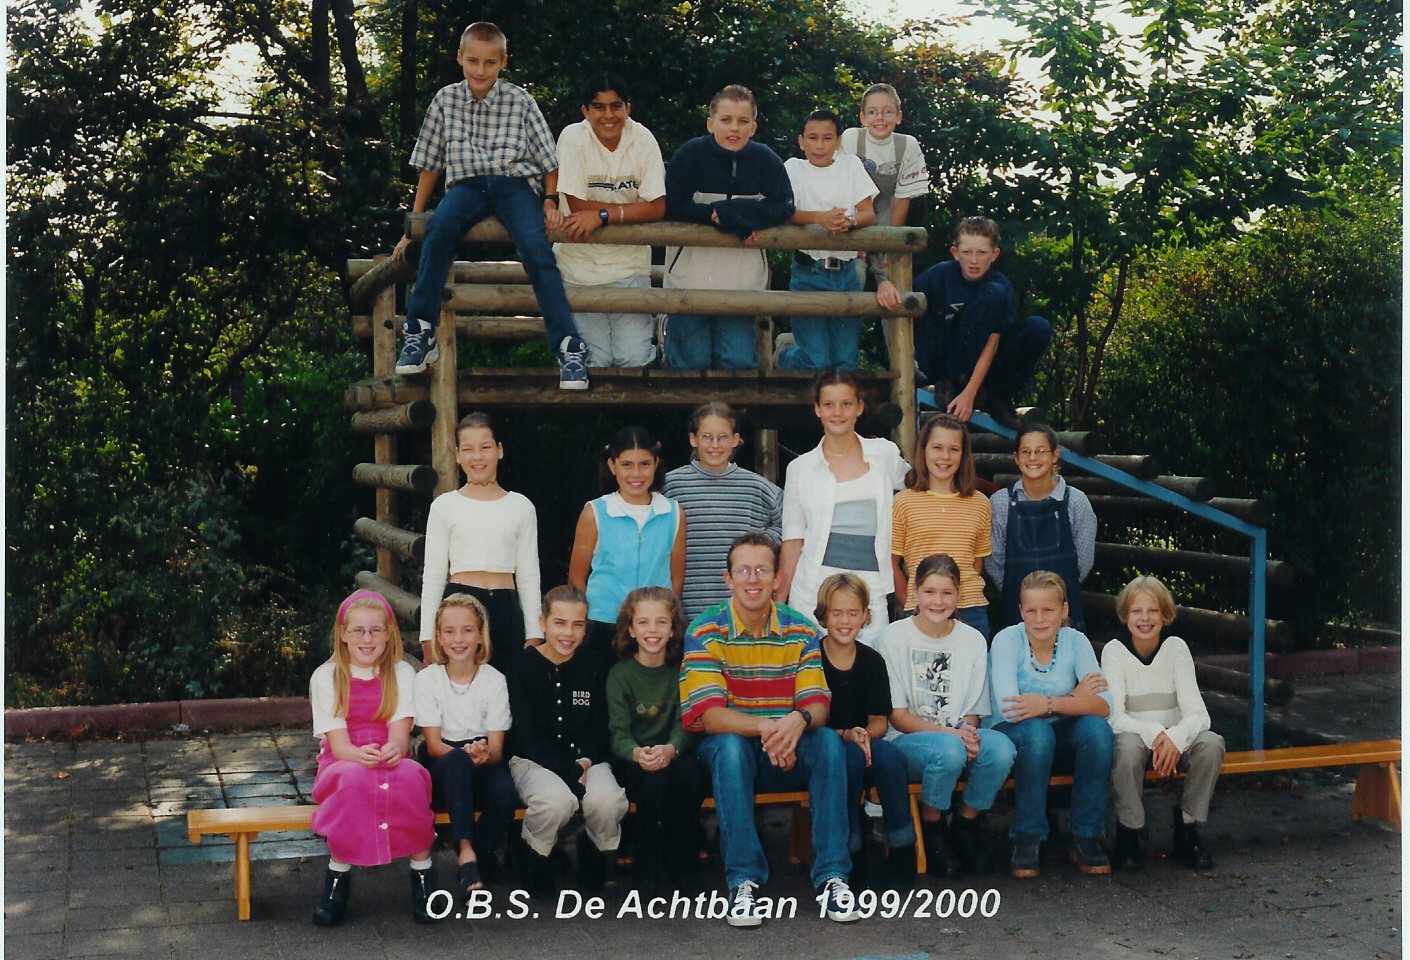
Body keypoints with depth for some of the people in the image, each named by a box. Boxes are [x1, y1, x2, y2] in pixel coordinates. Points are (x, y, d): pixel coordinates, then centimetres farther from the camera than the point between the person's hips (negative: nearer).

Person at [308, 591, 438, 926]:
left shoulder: (402, 674, 6)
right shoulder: (326, 677, 2)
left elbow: (400, 734, -7)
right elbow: (337, 742, -9)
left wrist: (395, 750, -33)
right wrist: (360, 755, -33)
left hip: (391, 763, 1)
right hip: (342, 765, -1)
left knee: (409, 775, -35)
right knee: (354, 778, -37)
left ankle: (422, 872, -21)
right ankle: (338, 875, -21)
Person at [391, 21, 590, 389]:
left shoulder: (519, 101, 3)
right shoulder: (446, 100, 8)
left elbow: (548, 160, 11)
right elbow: (429, 165, 14)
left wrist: (551, 201, -4)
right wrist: (413, 222, 14)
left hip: (514, 182, -1)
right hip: (467, 183, 1)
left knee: (536, 248, -30)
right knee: (437, 230, -32)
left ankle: (570, 348, -30)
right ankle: (420, 335, -27)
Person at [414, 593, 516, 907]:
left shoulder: (494, 680, 1)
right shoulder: (427, 679, -1)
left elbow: (496, 748, -4)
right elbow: (434, 744, -7)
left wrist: (484, 754, -29)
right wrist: (465, 754, -29)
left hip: (483, 766, 1)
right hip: (441, 768, -1)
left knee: (506, 793, -34)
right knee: (456, 760, -38)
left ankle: (471, 867, -17)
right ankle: (466, 852, -48)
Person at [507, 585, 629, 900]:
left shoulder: (594, 666, 6)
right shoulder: (524, 667, -3)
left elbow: (600, 727, 8)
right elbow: (528, 735, -9)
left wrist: (585, 762, -13)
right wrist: (571, 775, -19)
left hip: (586, 758, 3)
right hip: (534, 760, -2)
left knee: (608, 800, -31)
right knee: (557, 799, -37)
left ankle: (595, 850, 4)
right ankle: (535, 858, -5)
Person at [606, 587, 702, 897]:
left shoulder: (681, 671, 4)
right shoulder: (620, 674, -1)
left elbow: (685, 725, -5)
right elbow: (618, 732, -9)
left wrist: (670, 749, -29)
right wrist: (637, 753, -34)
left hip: (672, 757, 2)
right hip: (631, 764, -2)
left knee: (688, 770, -32)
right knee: (655, 777, -34)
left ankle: (684, 869, -19)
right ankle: (648, 876, -24)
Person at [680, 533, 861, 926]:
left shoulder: (800, 631, 1)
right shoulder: (706, 632, -9)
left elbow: (818, 705, -7)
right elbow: (708, 714, -19)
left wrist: (798, 720, -33)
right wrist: (765, 727, -38)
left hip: (786, 755, 3)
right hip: (727, 750, -2)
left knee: (828, 742, -26)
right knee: (730, 746, -35)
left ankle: (832, 875, -23)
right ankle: (743, 881, -30)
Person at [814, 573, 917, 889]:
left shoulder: (872, 661, 5)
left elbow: (879, 721, 5)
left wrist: (865, 735, -18)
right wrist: (847, 735, -22)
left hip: (865, 744, 3)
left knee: (887, 753, -30)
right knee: (851, 756, -35)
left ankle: (902, 849, -20)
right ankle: (848, 850, -23)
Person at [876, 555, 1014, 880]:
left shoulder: (973, 640, 9)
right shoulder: (894, 638, -2)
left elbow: (973, 712, 10)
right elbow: (897, 716, -5)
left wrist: (967, 732, -16)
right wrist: (949, 733, -20)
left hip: (959, 737, 3)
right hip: (907, 741, -3)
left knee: (1001, 746, -31)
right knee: (948, 750, -38)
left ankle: (966, 821, -4)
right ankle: (931, 827, -8)